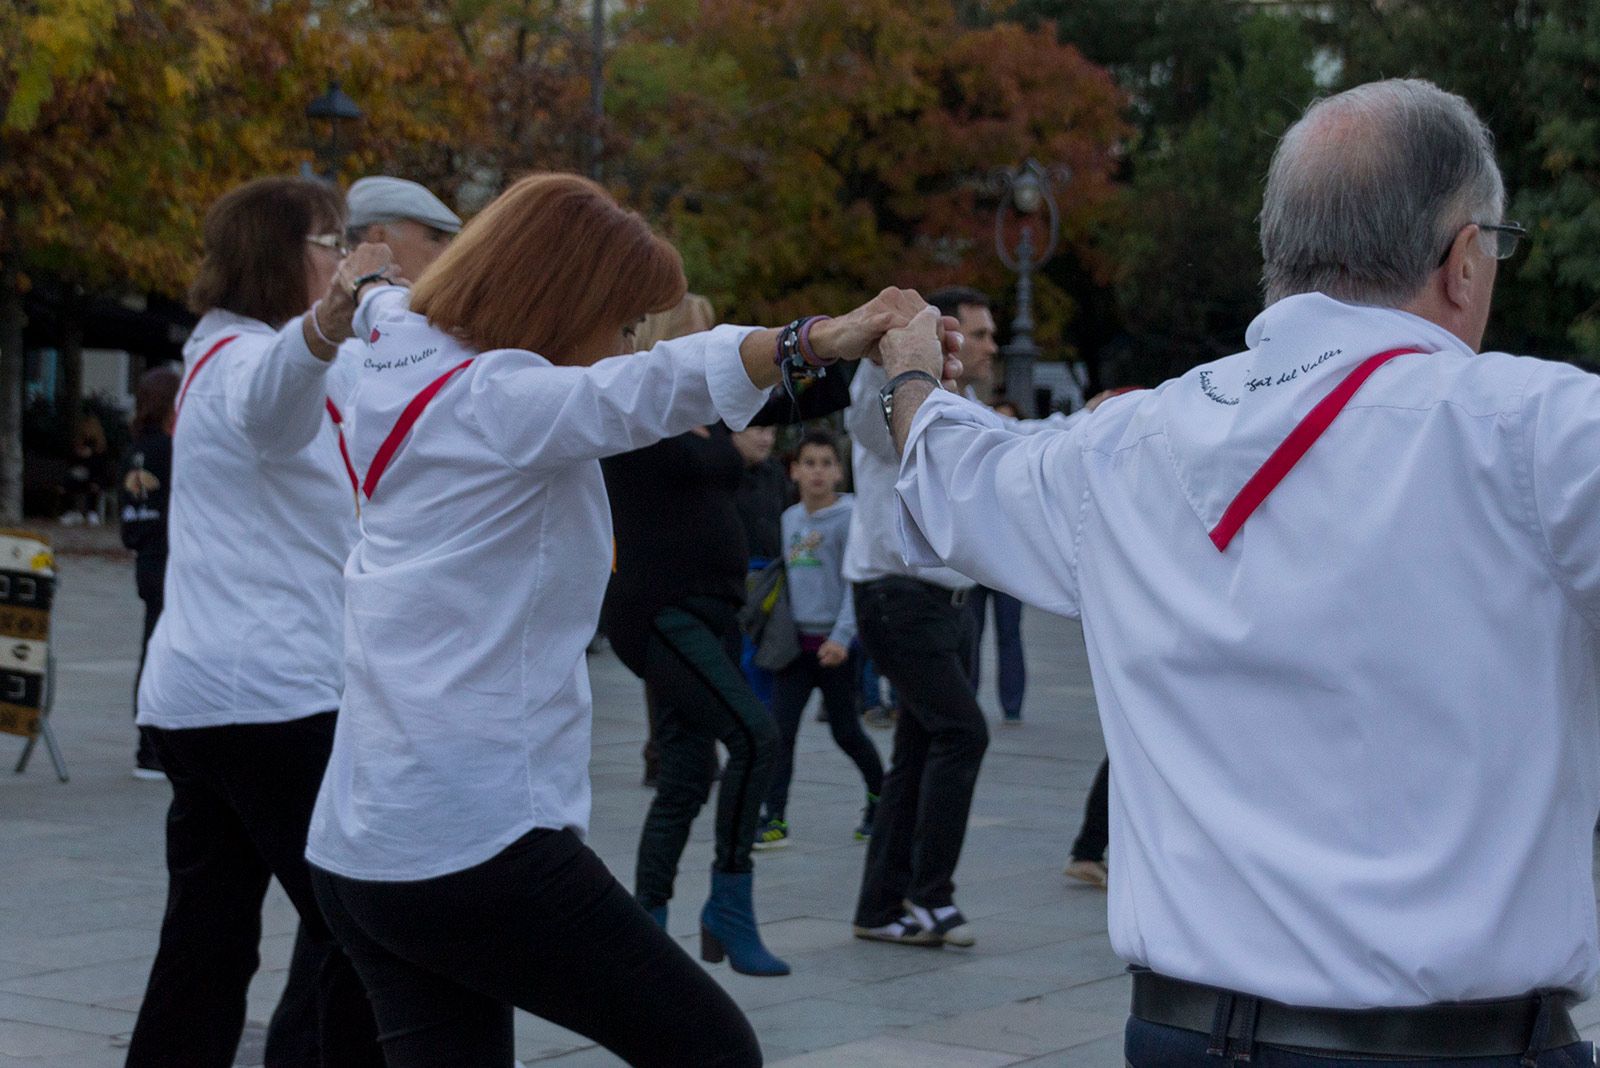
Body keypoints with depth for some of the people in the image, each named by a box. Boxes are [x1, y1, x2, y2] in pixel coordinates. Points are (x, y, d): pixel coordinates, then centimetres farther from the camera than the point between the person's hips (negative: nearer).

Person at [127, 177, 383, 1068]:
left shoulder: (218, 358, 23)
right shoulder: (246, 357, -10)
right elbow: (272, 405, -36)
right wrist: (324, 327, -56)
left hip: (192, 695, 10)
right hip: (276, 693, -10)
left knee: (207, 943, 8)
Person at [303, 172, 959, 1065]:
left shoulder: (408, 379, 12)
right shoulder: (493, 401, -14)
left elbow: (381, 307, 37)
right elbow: (638, 391, -35)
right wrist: (814, 341, -46)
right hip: (476, 847, -9)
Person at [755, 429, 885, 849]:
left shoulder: (849, 517, -9)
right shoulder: (788, 519, 9)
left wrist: (842, 637, -23)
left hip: (835, 644, -5)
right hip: (796, 640, 5)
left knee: (845, 731, 6)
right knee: (780, 729, -4)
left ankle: (878, 796, 29)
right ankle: (774, 819, -1)